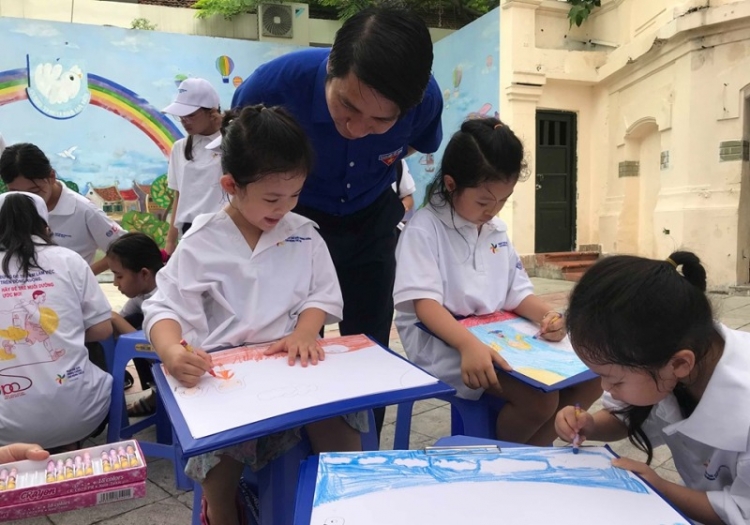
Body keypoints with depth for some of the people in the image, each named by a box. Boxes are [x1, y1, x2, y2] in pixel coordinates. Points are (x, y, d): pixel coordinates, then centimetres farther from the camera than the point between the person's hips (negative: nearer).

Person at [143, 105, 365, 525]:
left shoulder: (304, 234, 7)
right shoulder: (201, 244, -3)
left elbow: (324, 294, 7)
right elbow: (165, 307, -6)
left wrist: (304, 332, -15)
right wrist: (172, 352, -28)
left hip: (294, 364, 2)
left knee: (340, 428, -22)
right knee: (222, 458, -24)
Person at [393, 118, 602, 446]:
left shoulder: (497, 230, 12)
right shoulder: (424, 228, -11)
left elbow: (517, 293, 14)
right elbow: (425, 304, -21)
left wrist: (547, 315, -9)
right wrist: (469, 344, -37)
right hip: (441, 342, -8)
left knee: (588, 381, -2)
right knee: (539, 398, -25)